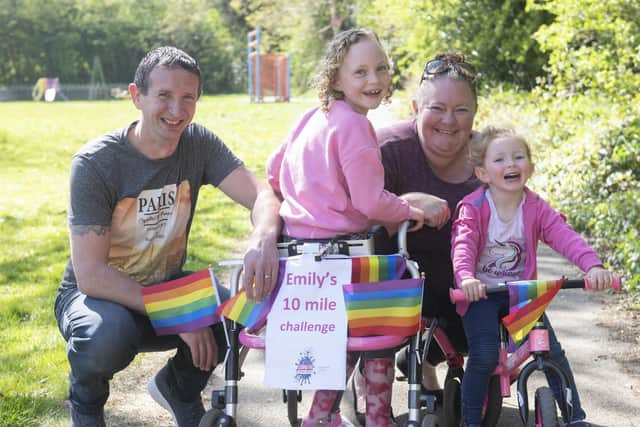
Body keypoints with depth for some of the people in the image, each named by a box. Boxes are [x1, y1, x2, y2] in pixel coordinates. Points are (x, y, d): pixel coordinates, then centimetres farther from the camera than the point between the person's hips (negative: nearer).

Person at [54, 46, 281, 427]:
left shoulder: (198, 143, -8)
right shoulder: (95, 163, -22)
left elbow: (262, 195, -20)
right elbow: (91, 275, -25)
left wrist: (263, 239, -45)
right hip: (97, 295, -4)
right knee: (108, 335, -38)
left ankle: (179, 387, 11)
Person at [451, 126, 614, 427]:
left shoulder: (535, 208, -4)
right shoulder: (473, 208, -12)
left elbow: (565, 237, -16)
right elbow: (463, 244, -26)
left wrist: (593, 266, -34)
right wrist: (465, 277, -46)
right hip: (481, 293, -3)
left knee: (552, 350, -6)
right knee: (484, 354, -20)